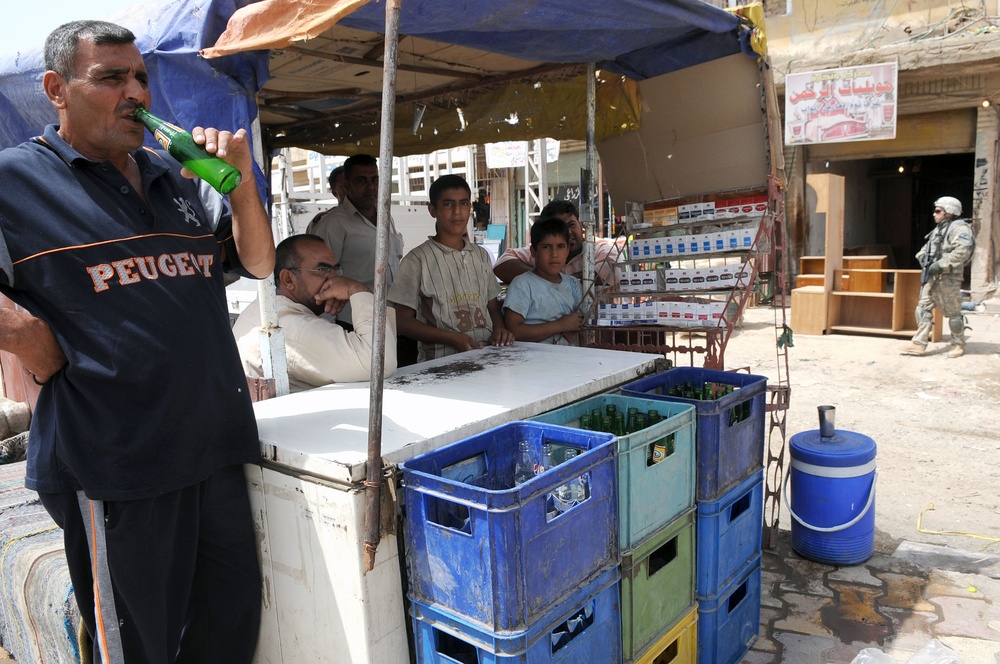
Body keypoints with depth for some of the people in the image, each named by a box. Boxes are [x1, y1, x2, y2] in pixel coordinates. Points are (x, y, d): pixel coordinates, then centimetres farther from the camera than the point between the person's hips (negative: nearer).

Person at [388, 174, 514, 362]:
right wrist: (452, 338, -14)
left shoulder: (481, 255, 15)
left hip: (487, 353, 5)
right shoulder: (417, 260, -1)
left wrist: (499, 329, -2)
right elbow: (403, 321, -2)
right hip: (441, 360, -4)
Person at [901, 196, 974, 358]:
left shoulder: (959, 228, -10)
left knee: (953, 313, 2)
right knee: (923, 308, 2)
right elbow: (927, 247, 31)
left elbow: (962, 250, -25)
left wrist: (941, 264, -24)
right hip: (930, 277, 8)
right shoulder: (938, 229, 18)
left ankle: (958, 344, 16)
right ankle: (918, 344, 2)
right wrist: (923, 257, 11)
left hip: (948, 278, -8)